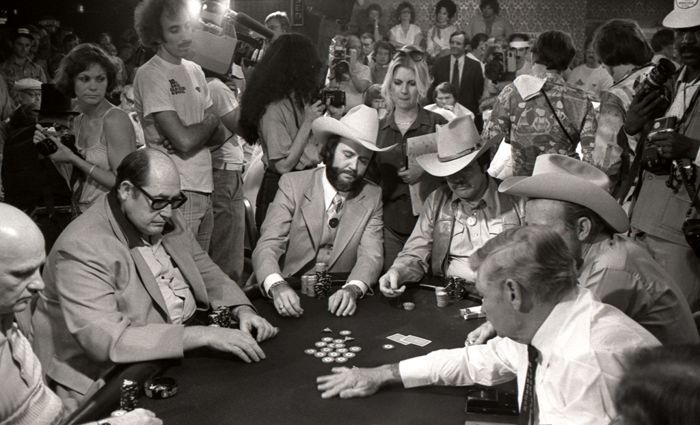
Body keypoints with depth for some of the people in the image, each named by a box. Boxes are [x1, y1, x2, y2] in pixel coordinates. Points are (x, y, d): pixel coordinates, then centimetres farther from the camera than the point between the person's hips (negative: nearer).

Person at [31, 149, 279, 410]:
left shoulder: (164, 219, 3)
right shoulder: (83, 248, -23)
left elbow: (205, 270, 13)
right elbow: (106, 339, -29)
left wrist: (242, 310, -7)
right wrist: (203, 335, -33)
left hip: (182, 349, 7)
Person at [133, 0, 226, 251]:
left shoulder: (195, 70, 13)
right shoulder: (150, 75, -10)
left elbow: (218, 136, 11)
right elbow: (184, 140, -18)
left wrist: (196, 132, -10)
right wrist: (211, 121, 1)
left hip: (205, 189, 7)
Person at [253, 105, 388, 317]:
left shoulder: (372, 196, 3)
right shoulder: (292, 185, -4)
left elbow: (371, 255, -6)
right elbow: (267, 245, -12)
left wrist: (352, 289, -26)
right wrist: (276, 285, -32)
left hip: (338, 300, 2)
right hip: (292, 297, -2)